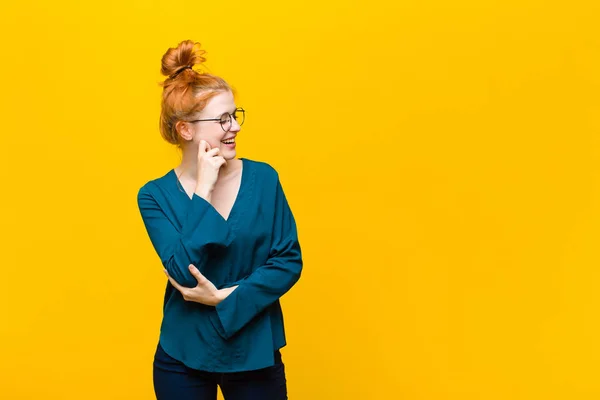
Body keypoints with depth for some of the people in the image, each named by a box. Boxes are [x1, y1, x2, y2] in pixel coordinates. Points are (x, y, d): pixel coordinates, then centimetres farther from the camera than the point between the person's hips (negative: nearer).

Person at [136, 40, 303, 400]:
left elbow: (289, 260, -6)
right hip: (183, 356, 0)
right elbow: (184, 272, -18)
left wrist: (225, 297, -16)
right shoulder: (156, 195, -7)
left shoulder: (263, 178, -6)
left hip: (256, 353, 1)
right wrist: (204, 189, -18)